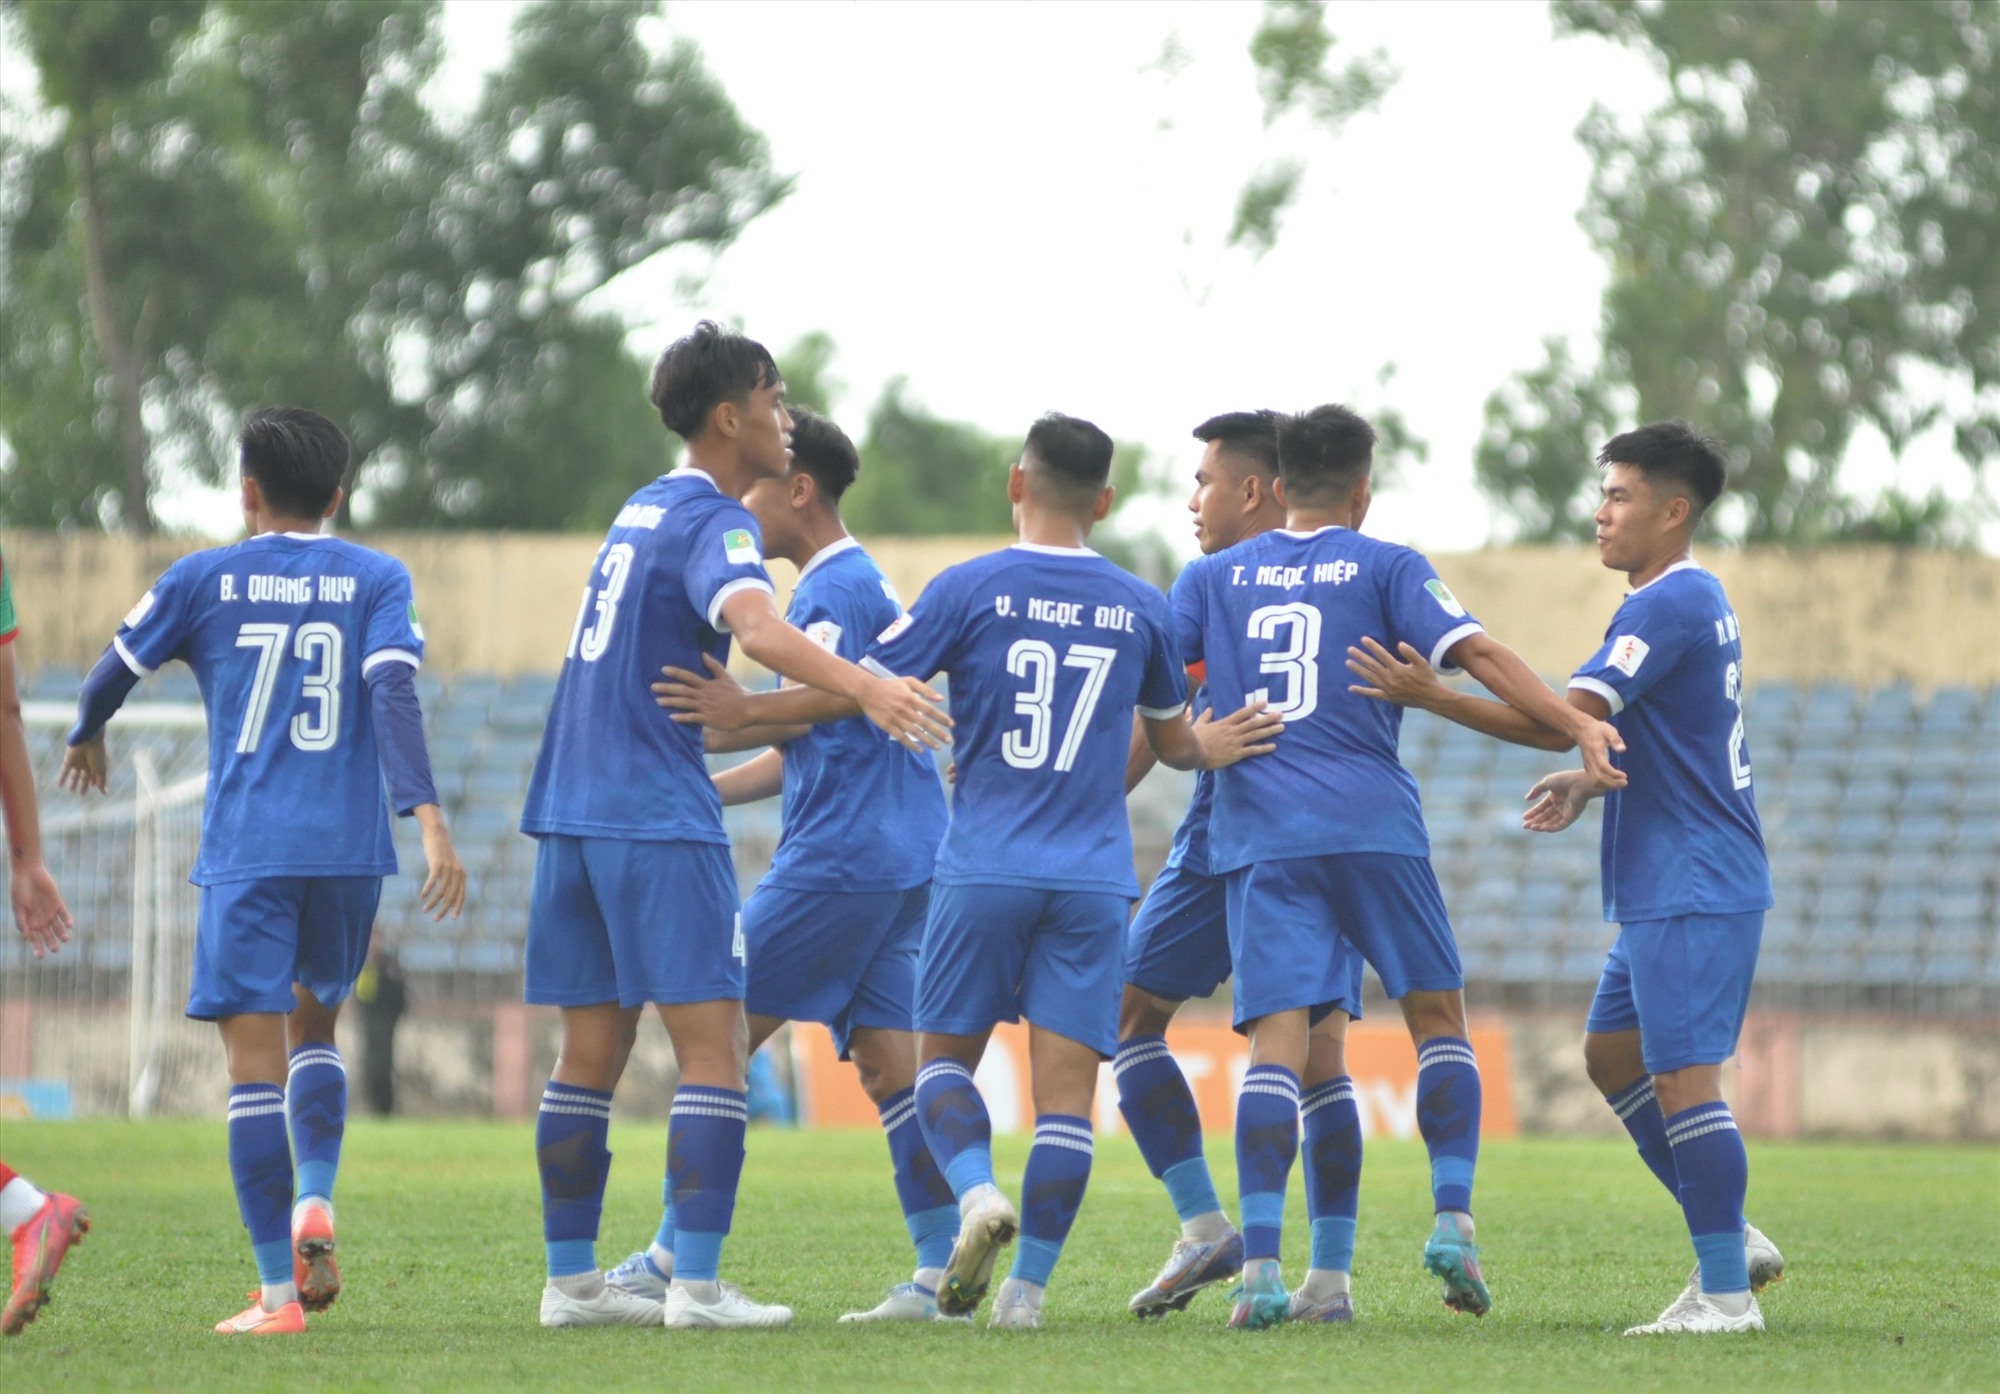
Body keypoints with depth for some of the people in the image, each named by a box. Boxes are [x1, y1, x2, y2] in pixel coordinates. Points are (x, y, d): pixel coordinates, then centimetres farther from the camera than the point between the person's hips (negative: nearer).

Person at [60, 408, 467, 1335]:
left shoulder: (202, 580, 5)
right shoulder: (378, 580, 5)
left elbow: (115, 671, 17)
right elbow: (393, 692, -9)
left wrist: (85, 739, 38)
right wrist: (427, 817, -16)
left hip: (246, 851, -2)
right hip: (349, 847, 2)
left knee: (255, 1058, -3)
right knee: (313, 1023, 24)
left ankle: (278, 1293, -9)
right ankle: (314, 1201, 1)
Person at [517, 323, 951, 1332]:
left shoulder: (645, 509, 17)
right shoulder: (713, 523, -11)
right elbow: (757, 627, -31)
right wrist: (863, 688, -46)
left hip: (572, 812, 9)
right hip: (659, 821, -9)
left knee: (592, 1051, 11)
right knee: (712, 1047, -8)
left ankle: (570, 1279, 12)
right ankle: (697, 1285, -14)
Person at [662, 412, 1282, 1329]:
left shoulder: (972, 589, -3)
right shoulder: (1139, 608, 8)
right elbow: (1173, 740, 21)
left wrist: (742, 712, 3)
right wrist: (1210, 748, 42)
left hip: (984, 872, -2)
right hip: (1093, 877, 2)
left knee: (944, 1053, 11)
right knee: (1065, 1082, 0)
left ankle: (978, 1194, -16)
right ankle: (1027, 1285, -5)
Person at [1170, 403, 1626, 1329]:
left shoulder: (1213, 578, 15)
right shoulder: (1385, 568, 7)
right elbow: (1475, 653, -6)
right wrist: (1576, 726, -10)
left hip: (1259, 836, 2)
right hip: (1373, 825, -2)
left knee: (1276, 1039, -6)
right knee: (1437, 1015, 12)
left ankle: (1259, 1265, -18)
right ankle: (1453, 1221, 0)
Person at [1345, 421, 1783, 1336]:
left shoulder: (1667, 606, -16)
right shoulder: (1698, 602, 16)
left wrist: (1432, 699, -23)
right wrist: (1593, 783, 13)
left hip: (1692, 891, -11)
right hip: (1667, 891, 11)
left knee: (1682, 1078, -10)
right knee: (1612, 1055, 16)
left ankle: (1725, 1292, -8)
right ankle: (1731, 1239, 18)